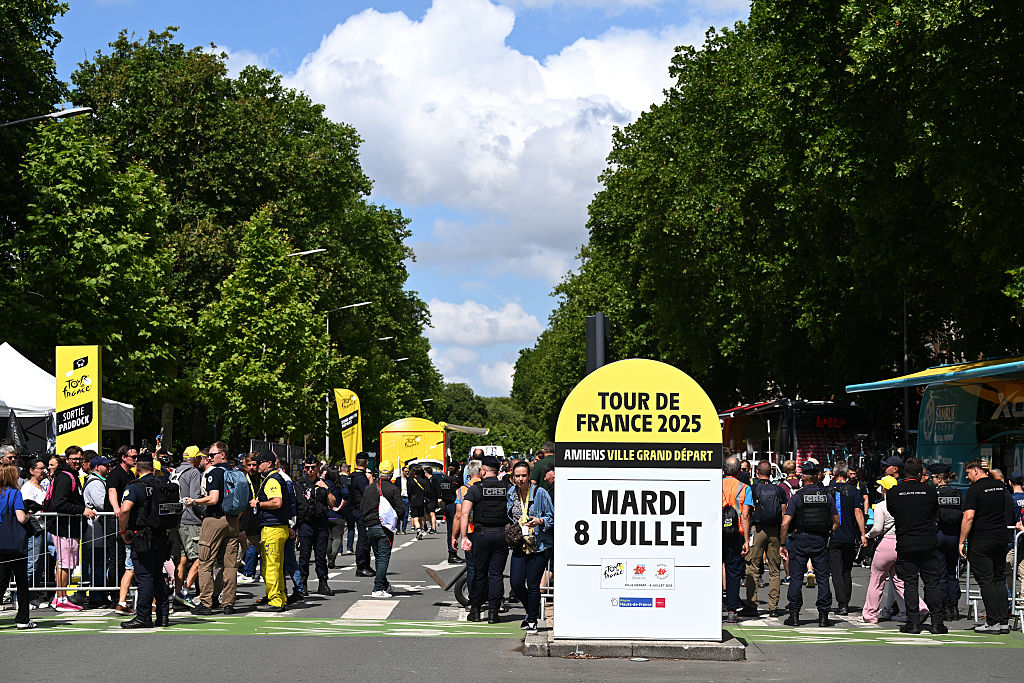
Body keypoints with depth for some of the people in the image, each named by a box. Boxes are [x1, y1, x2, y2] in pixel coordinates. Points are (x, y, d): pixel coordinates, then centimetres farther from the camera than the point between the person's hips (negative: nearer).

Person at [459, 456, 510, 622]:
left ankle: (475, 610, 14)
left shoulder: (475, 489, -3)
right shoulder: (507, 489, 5)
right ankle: (493, 612, 3)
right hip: (502, 534, 2)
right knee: (496, 574, 5)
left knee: (479, 573, 8)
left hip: (482, 534, -2)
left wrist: (464, 537, -12)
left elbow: (465, 514, -11)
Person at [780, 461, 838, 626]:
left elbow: (785, 523, -10)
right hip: (821, 541, 2)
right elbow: (836, 522, 9)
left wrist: (783, 545, -4)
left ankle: (794, 615, 3)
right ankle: (823, 616, 6)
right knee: (823, 578, 7)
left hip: (800, 540, -2)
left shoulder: (797, 496, -5)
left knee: (796, 578, 4)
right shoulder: (827, 496, 4)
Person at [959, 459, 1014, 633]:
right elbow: (1007, 511, 23)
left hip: (981, 540, -6)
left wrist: (962, 541, -14)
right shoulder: (1000, 486, 8)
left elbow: (969, 517, -19)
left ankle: (992, 622, -3)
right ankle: (1004, 622, 10)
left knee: (986, 581, -2)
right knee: (1000, 579, 12)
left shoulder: (974, 490, -12)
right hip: (1001, 538, 6)